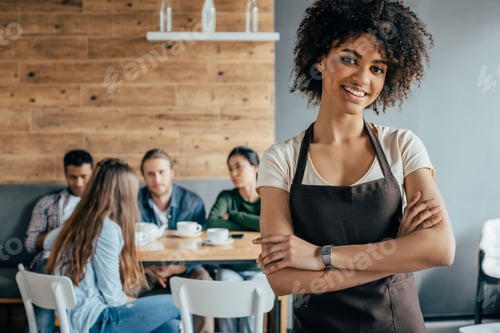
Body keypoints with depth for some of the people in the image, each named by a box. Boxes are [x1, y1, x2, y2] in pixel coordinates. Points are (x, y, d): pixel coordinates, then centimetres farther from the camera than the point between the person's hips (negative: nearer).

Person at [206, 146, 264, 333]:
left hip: (261, 269, -1)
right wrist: (252, 227, -13)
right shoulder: (227, 197, 5)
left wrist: (233, 215, -10)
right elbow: (211, 223, -15)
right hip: (230, 268, 1)